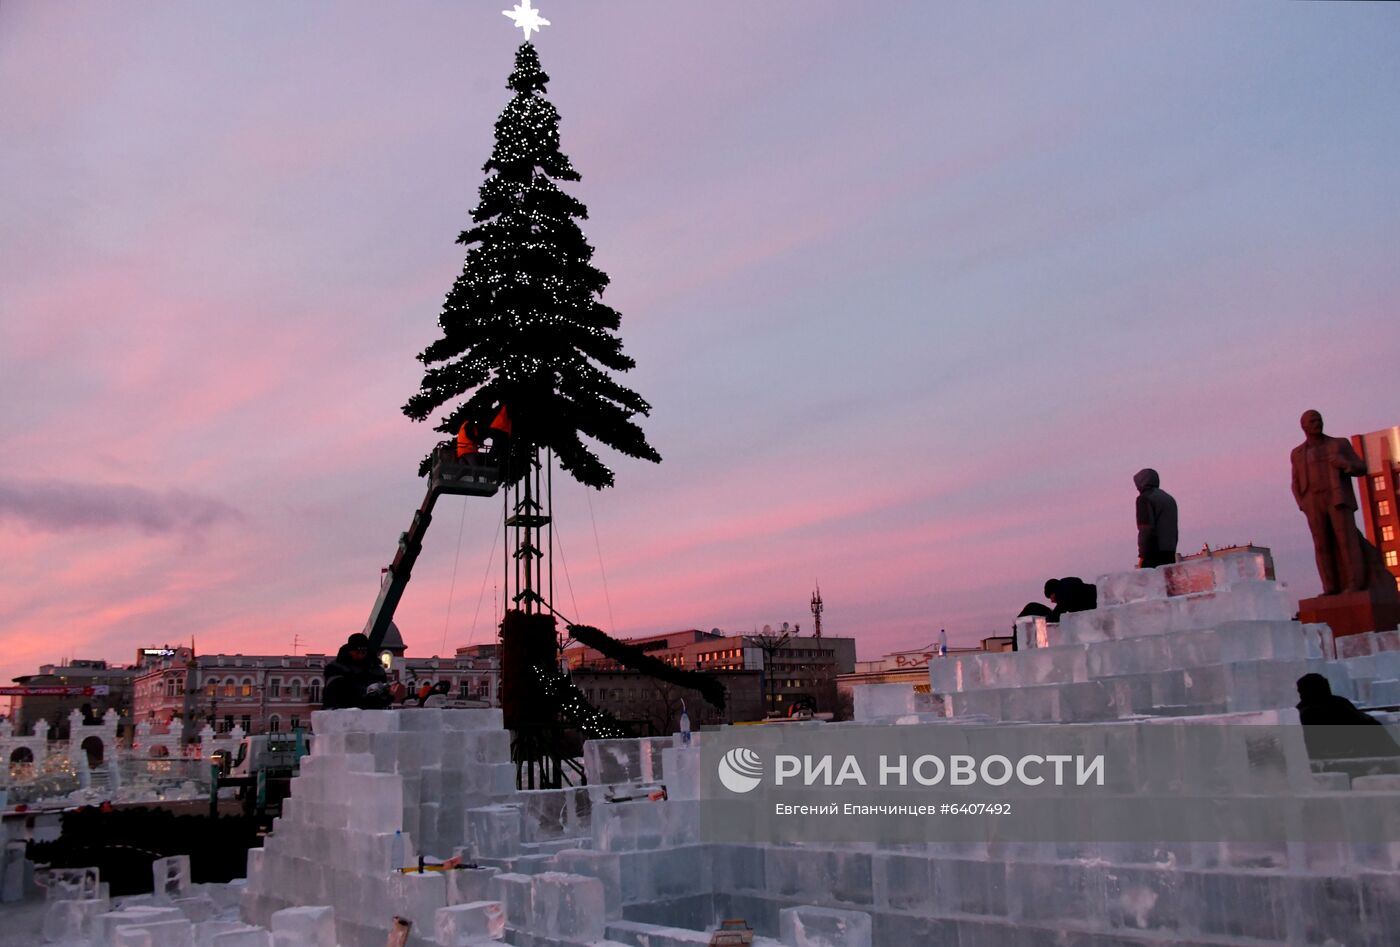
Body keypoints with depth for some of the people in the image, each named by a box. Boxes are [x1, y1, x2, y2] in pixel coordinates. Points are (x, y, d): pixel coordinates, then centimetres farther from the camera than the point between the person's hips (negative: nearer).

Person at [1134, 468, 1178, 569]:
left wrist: (1142, 555, -11)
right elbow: (1174, 529, 20)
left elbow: (1146, 529, -12)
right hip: (1170, 553, 8)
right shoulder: (1169, 498, 22)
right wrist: (1172, 552, 20)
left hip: (1153, 554, -8)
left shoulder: (1144, 498, -4)